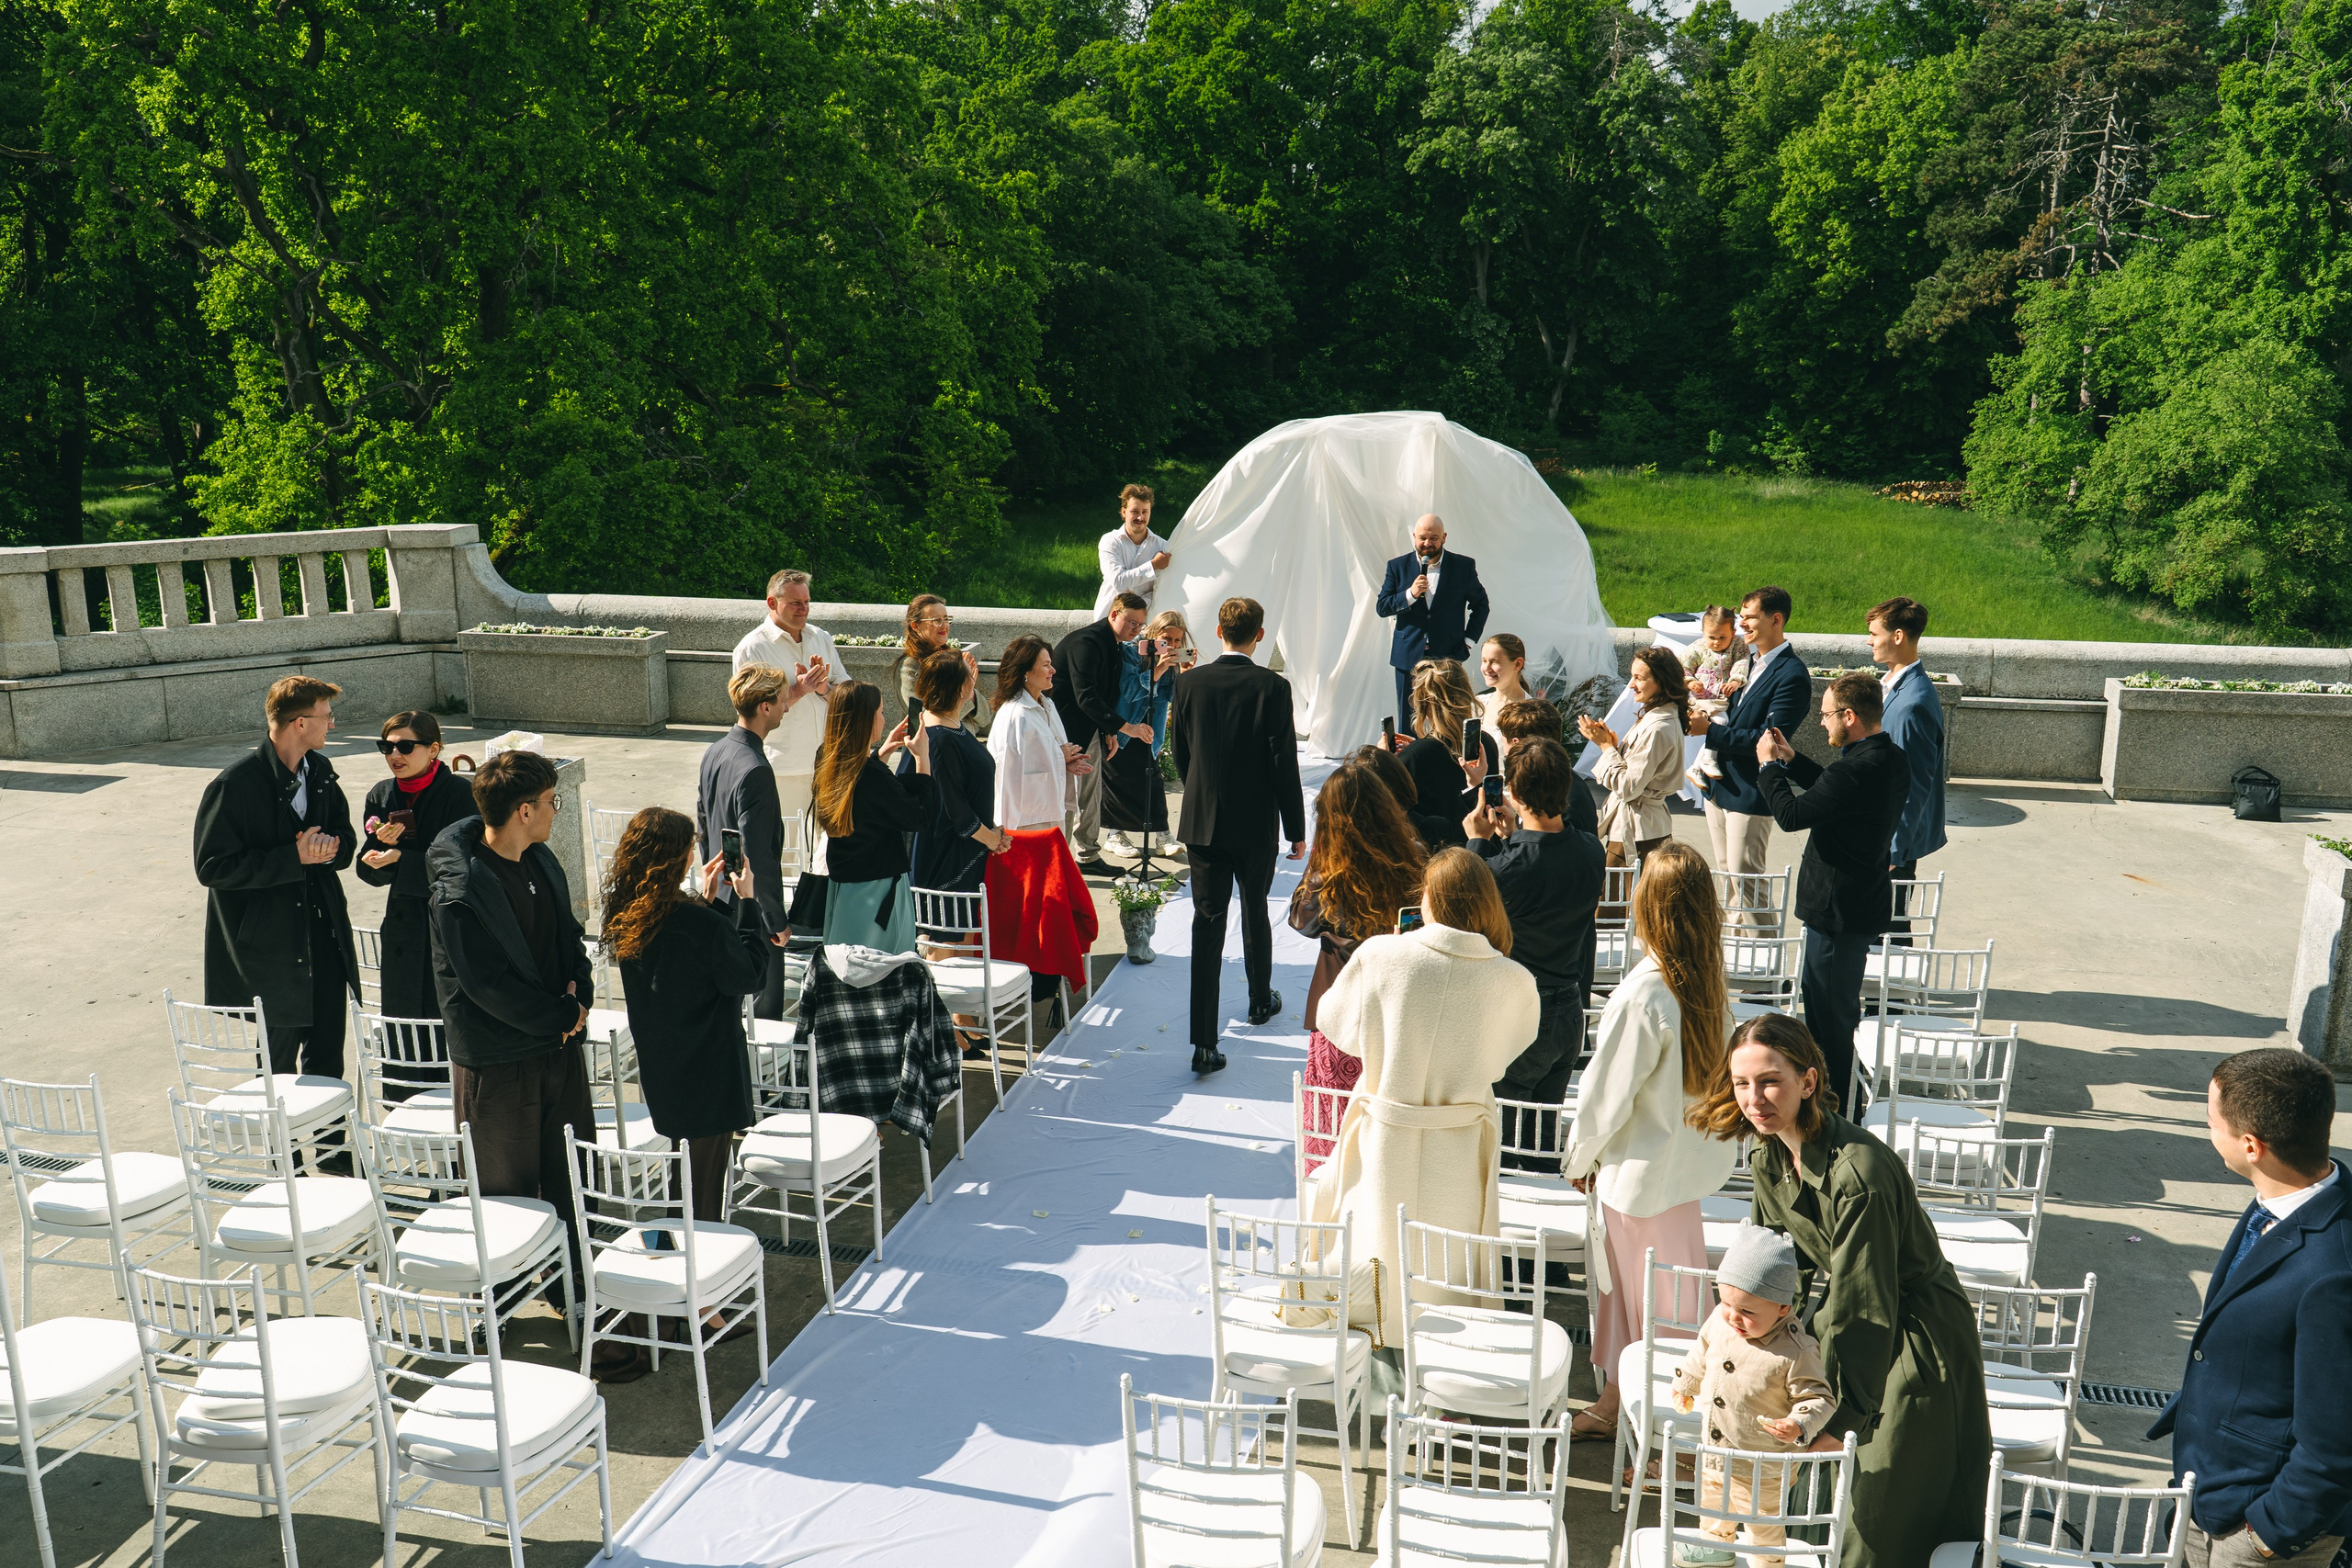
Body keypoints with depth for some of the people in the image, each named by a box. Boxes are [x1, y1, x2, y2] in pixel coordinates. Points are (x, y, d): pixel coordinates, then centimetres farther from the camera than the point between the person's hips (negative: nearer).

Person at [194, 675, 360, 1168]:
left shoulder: (321, 771, 6)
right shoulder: (235, 784, -16)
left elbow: (345, 837, 15)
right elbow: (214, 867, -18)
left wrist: (330, 845, -10)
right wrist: (296, 857, -23)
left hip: (323, 935, 6)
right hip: (267, 946, -6)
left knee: (326, 1052, 14)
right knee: (278, 1063, 6)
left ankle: (331, 1146, 28)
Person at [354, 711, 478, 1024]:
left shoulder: (460, 793, -9)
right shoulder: (381, 795, 7)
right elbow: (368, 872, 8)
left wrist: (402, 859, -20)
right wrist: (381, 844, -12)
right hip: (403, 925, 5)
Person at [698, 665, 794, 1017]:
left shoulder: (714, 752, 3)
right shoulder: (756, 771, -26)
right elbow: (758, 855, -24)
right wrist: (778, 920, -16)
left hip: (721, 896, 9)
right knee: (765, 1003, 3)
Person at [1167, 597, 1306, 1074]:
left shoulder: (1189, 682, -4)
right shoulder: (1272, 687, -13)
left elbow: (1179, 752, 6)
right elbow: (1284, 763, -12)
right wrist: (1297, 829, -3)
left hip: (1203, 821, 1)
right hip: (1256, 825, -1)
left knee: (1208, 923, 1)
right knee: (1255, 913, 21)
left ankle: (1204, 1042, -4)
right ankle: (1260, 1001, 42)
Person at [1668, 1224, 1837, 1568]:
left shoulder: (1796, 1352, -31)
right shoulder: (1720, 1320, -12)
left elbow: (1818, 1397, -21)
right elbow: (1703, 1351, 9)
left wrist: (1800, 1426, -39)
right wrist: (1686, 1384, 24)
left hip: (1763, 1467, -7)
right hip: (1715, 1453, 7)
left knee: (1764, 1526, 15)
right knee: (1712, 1500, 31)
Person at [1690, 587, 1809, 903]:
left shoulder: (1792, 675, -17)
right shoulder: (1748, 661, 11)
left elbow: (1769, 740, -23)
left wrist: (1709, 730, -22)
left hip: (1750, 794, -9)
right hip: (1718, 787, 9)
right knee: (1725, 879, 15)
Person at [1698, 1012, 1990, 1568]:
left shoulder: (1856, 1173, -34)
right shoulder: (1768, 1154, -7)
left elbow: (1864, 1310, -29)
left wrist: (1840, 1418, -23)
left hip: (1920, 1339, -7)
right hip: (1856, 1315, 8)